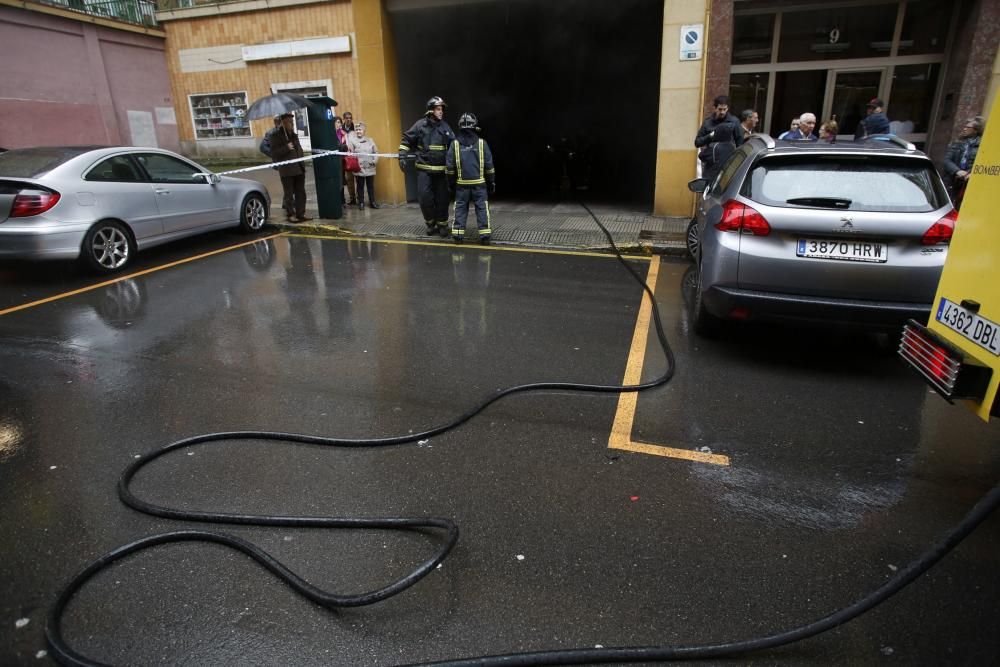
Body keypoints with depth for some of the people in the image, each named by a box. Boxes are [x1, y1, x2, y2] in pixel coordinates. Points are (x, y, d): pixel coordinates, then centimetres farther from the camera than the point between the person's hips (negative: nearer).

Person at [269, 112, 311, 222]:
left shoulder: (294, 135, 17)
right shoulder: (277, 136, -4)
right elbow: (273, 153, -12)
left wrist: (302, 163, 19)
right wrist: (286, 148, -19)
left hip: (298, 169, 7)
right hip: (287, 171, -7)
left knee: (300, 192, 8)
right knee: (289, 194, -1)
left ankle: (301, 213, 15)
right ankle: (290, 215, 5)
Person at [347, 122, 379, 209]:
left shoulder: (370, 140, 7)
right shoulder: (352, 141, -1)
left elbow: (376, 152, 9)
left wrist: (374, 161, -4)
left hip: (370, 168, 2)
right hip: (359, 168, -2)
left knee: (371, 186, 9)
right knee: (360, 187, 5)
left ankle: (372, 202, 18)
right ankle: (361, 203, 14)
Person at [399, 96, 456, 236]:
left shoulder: (445, 126, 6)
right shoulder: (420, 125, -2)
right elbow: (406, 139, 4)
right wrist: (403, 156, -5)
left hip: (441, 169, 2)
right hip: (424, 168, -2)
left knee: (442, 199, 5)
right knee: (425, 197, -8)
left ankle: (442, 225, 19)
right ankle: (430, 223, 13)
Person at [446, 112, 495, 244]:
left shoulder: (454, 144, -1)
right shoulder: (481, 143, -3)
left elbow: (449, 165, 2)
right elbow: (489, 165, 1)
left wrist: (450, 182, 11)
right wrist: (491, 181, 10)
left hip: (461, 183, 1)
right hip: (479, 183, -1)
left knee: (460, 207, 8)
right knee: (482, 207, 4)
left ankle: (458, 233, 6)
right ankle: (484, 234, 1)